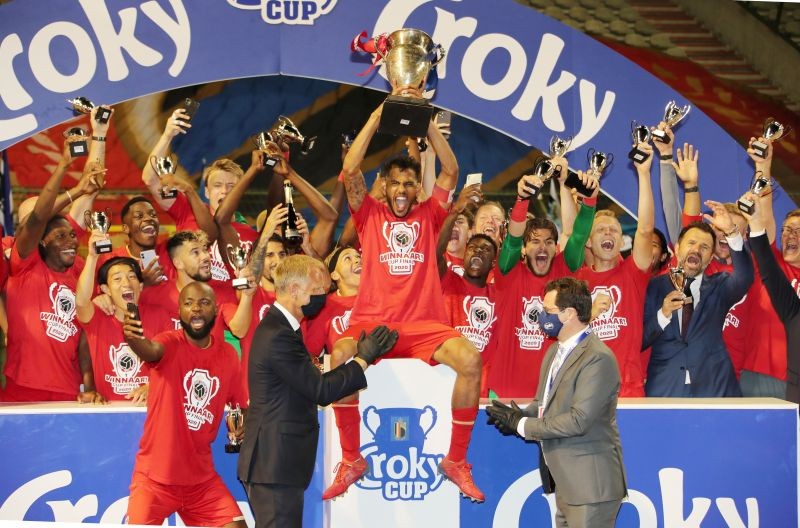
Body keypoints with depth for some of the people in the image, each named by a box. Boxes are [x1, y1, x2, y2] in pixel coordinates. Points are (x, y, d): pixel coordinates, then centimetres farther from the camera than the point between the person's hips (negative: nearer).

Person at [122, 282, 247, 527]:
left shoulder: (228, 355, 3)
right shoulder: (171, 343, -10)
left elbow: (241, 403, 15)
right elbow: (150, 350, -35)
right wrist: (132, 337, -57)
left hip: (202, 478, 4)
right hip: (155, 476, -4)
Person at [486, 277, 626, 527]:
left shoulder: (598, 358, -18)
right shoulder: (555, 351, 14)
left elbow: (579, 420, -23)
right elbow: (544, 403, 18)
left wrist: (523, 425, -16)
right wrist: (518, 416, -5)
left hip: (590, 484, -9)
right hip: (565, 482, 9)